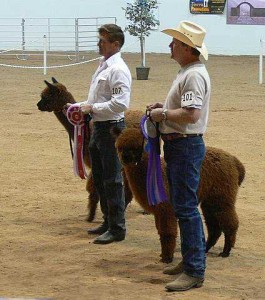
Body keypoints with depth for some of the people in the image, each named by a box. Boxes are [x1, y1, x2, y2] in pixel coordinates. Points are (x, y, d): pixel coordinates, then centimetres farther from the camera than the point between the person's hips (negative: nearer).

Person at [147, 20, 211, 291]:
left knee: (186, 208, -10)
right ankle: (189, 261, 27)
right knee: (181, 206, 17)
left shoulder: (195, 75, -18)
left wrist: (163, 114, -15)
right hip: (177, 145, 11)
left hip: (186, 146, -11)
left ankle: (195, 271, -8)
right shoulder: (186, 72, 15)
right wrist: (163, 107, 11)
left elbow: (191, 114, -27)